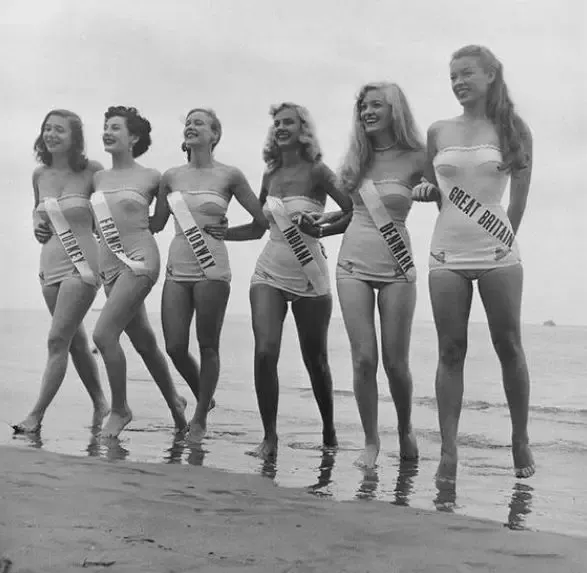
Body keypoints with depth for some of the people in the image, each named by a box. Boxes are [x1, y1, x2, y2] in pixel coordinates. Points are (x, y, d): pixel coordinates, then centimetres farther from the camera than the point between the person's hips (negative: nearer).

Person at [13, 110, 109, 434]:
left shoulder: (91, 172, -8)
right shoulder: (39, 175, 7)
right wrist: (37, 225, 6)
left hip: (81, 264, -6)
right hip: (49, 264, 6)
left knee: (57, 340, -9)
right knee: (76, 341, 13)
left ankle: (37, 414, -3)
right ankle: (100, 404, 28)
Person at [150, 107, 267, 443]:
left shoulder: (229, 176, 0)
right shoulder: (172, 176, 11)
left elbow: (263, 218, 5)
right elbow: (156, 224, 17)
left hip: (211, 267, -4)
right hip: (177, 268, 4)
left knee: (208, 346, 1)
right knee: (175, 347, 1)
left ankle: (201, 418, 15)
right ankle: (203, 397, 27)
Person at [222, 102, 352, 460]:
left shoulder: (316, 171, -6)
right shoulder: (271, 175, 8)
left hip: (309, 277, -3)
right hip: (269, 273, 3)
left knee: (315, 360, 8)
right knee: (265, 352, -13)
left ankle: (329, 431, 29)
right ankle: (269, 437, -2)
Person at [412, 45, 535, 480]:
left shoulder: (514, 130, 4)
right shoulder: (438, 132, 10)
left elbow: (520, 197, 6)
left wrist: (503, 240, 5)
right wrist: (425, 189, -1)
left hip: (497, 255, -2)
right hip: (447, 256, 2)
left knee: (509, 348, 4)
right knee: (451, 352, 0)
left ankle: (521, 442, 18)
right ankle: (448, 452, 2)